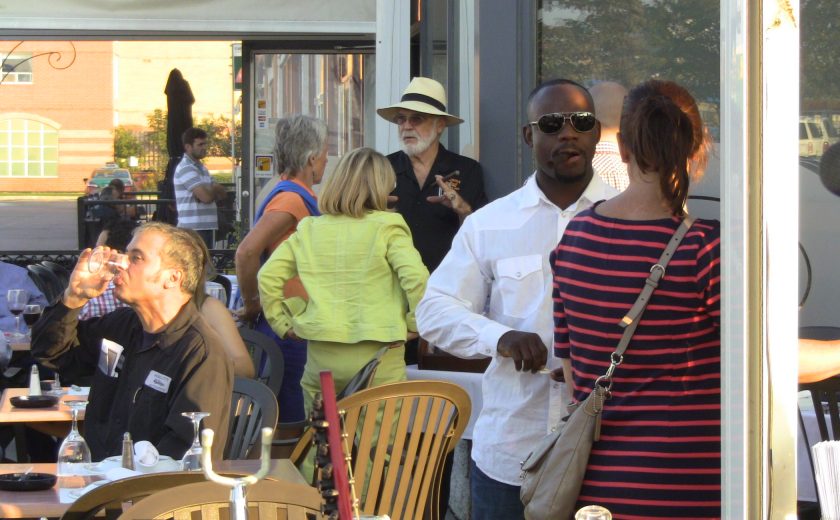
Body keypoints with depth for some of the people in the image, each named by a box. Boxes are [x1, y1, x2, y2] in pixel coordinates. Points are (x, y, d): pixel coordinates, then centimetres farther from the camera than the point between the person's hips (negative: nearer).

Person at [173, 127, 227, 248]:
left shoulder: (200, 167, 20)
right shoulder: (186, 169, -11)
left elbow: (223, 194, 17)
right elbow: (206, 197, -21)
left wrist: (211, 189, -5)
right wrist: (215, 189, 1)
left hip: (207, 227, 9)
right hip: (193, 229, -9)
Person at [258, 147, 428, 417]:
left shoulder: (309, 230, 7)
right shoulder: (387, 228, -4)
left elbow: (268, 277, 3)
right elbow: (416, 278, -16)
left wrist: (282, 322, 12)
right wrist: (415, 324, -3)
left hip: (320, 356, 3)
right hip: (377, 355, -3)